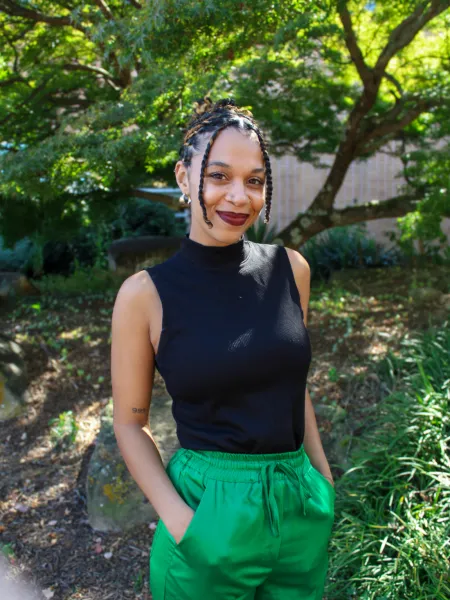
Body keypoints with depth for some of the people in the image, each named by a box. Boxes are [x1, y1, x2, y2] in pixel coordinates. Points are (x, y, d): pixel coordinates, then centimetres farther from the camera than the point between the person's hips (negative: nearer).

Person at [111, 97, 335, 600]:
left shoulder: (290, 269, -2)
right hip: (210, 512, -3)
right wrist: (179, 521, -14)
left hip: (302, 507, 4)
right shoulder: (145, 294, -12)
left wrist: (324, 479, 9)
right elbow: (130, 423, -4)